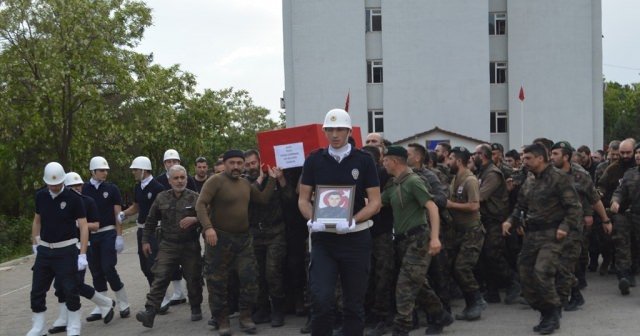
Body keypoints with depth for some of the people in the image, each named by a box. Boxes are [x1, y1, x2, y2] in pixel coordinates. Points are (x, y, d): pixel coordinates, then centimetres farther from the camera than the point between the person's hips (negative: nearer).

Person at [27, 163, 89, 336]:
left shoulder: (73, 198, -11)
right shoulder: (41, 196, 2)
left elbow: (83, 226, -12)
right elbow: (37, 220, 16)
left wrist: (82, 254, -17)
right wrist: (35, 245, 14)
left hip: (66, 251, -4)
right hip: (44, 250, 5)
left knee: (70, 290, -1)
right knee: (37, 291, 8)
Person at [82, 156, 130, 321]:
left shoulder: (111, 189, 0)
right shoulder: (84, 189, 3)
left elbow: (118, 214, -1)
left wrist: (119, 236, -7)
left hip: (108, 234, -3)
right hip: (90, 235, 3)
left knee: (108, 269, -8)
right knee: (96, 272, 8)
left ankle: (124, 305, 5)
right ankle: (101, 308, 17)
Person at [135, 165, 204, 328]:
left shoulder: (195, 197, -2)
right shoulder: (162, 197, 6)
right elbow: (151, 220, 15)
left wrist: (195, 219, -21)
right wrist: (146, 240, 13)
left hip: (190, 246, -1)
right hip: (167, 246, 1)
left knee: (193, 279, 8)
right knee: (160, 278, -8)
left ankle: (196, 308, 28)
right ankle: (150, 312, -12)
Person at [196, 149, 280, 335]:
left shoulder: (246, 183, 12)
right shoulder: (215, 181, -11)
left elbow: (263, 199, 15)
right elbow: (200, 205, -19)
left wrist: (272, 179, 6)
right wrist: (208, 227, -31)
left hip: (244, 238, 6)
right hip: (220, 238, -5)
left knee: (249, 278, 1)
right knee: (218, 282, 3)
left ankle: (245, 316, 14)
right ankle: (222, 320, 16)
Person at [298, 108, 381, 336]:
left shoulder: (364, 160, 0)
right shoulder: (314, 160, 4)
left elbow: (375, 203, -2)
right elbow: (303, 199, 6)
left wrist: (352, 221, -19)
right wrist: (312, 220, -15)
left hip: (355, 238, 0)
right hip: (323, 238, 0)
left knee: (354, 303, 9)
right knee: (321, 299, -11)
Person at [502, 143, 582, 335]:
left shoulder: (558, 179, -8)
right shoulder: (529, 182, 12)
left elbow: (575, 207, -10)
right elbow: (521, 206, 20)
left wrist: (565, 227, -22)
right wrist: (511, 221, 3)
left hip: (551, 234, -7)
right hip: (531, 234, 8)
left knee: (542, 273, -20)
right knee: (525, 275, 5)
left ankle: (553, 315, -1)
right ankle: (546, 313, 19)